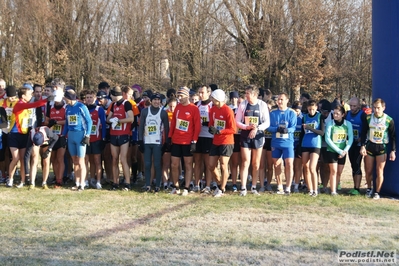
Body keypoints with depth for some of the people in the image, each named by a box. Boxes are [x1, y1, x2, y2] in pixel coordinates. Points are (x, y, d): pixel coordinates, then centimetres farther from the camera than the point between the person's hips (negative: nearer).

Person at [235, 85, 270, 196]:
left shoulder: (262, 105, -4)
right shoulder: (243, 105, -1)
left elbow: (267, 122, -3)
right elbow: (237, 121, 1)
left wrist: (257, 128, -18)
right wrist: (247, 127, -16)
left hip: (258, 136, 0)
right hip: (245, 135, 0)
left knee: (256, 164, 8)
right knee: (245, 163, -3)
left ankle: (254, 187, 17)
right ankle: (243, 188, -1)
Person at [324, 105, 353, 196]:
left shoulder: (348, 124, -2)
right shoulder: (330, 123, -8)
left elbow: (351, 138, -2)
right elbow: (327, 139, -11)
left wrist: (345, 150, -14)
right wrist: (338, 150, -15)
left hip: (343, 152, 3)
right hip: (331, 150, -3)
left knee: (339, 172, 5)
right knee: (333, 171, -8)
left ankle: (336, 188, 14)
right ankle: (333, 191, -7)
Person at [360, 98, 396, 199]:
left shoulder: (389, 120, -9)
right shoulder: (368, 118, -3)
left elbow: (393, 136, -2)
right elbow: (363, 133, 4)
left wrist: (393, 151, -5)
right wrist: (363, 146, -6)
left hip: (382, 147, -2)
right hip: (369, 146, 2)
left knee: (380, 171, -3)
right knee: (368, 171, 8)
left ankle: (377, 192, 10)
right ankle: (369, 189, 30)